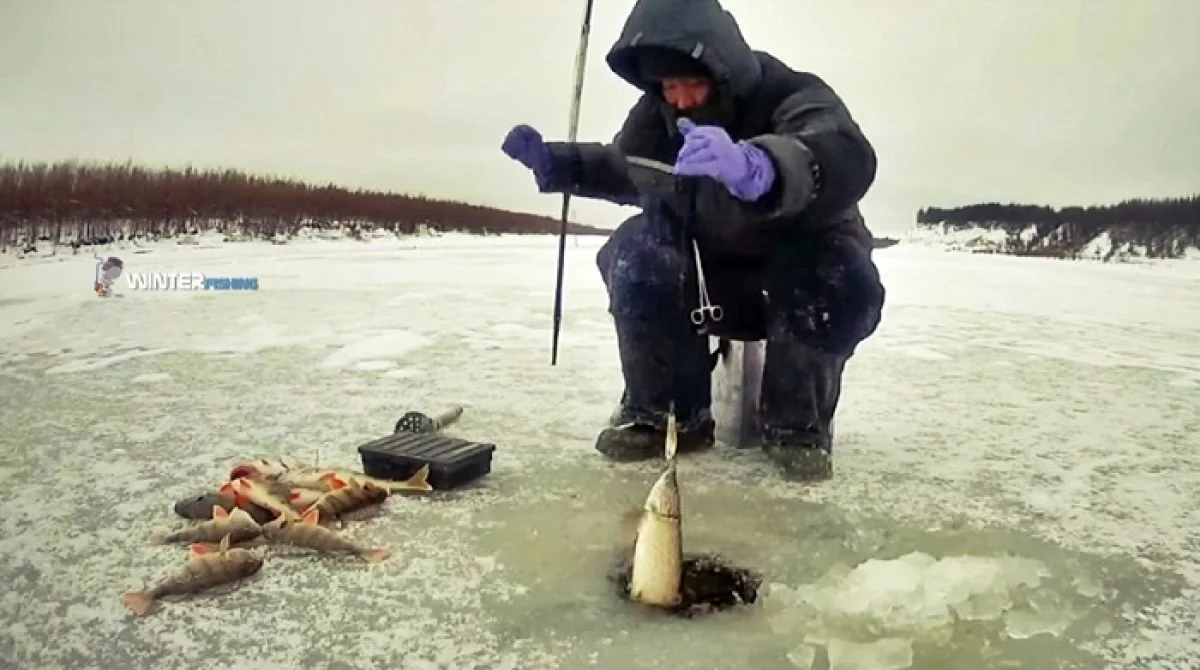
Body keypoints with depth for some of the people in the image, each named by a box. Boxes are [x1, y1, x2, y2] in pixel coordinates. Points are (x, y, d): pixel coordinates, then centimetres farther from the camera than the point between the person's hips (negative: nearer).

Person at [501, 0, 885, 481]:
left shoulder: (791, 95, -26)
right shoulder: (656, 114, -9)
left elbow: (848, 160, -50)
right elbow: (622, 171, 14)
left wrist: (756, 170, -70)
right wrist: (555, 163, -4)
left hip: (799, 278, -3)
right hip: (708, 282, 4)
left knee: (846, 283, -35)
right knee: (634, 251, -24)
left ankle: (796, 423, -9)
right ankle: (667, 412, -9)